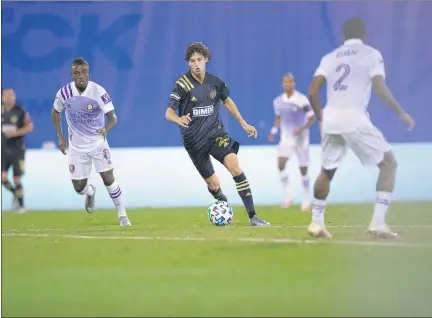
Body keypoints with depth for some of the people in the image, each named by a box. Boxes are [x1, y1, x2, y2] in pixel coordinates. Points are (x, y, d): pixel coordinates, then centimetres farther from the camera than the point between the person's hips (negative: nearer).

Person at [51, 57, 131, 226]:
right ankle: (90, 192, 42)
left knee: (108, 179, -12)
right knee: (79, 187, 4)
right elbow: (55, 112, 9)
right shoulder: (64, 92, -11)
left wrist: (106, 129, -42)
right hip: (76, 145, 2)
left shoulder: (98, 92, -18)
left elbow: (112, 117, -20)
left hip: (98, 141, -2)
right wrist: (61, 138, 4)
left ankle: (122, 215, 4)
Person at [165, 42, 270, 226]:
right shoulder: (182, 85, -10)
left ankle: (252, 216, -22)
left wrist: (244, 124, 19)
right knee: (214, 185, -1)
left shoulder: (215, 82, 1)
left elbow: (227, 102, 20)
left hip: (215, 133, 2)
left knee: (234, 165, -23)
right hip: (194, 140, -2)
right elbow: (168, 113, -13)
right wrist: (179, 120, -36)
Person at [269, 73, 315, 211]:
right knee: (281, 163, -19)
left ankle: (306, 199, 21)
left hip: (301, 137, -3)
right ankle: (288, 195, -11)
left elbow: (312, 118, -13)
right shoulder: (278, 101, 0)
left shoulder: (301, 100, -17)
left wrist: (302, 129, -26)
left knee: (303, 169, 6)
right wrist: (274, 131, 3)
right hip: (286, 138, 3)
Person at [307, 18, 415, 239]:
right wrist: (401, 113, 1)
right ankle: (378, 222, -5)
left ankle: (316, 223, 23)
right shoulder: (371, 54, 4)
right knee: (388, 163, 7)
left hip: (330, 119, 5)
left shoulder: (330, 58, 16)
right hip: (354, 118, -5)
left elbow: (312, 92, 8)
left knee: (327, 171, 23)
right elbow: (380, 89, -9)